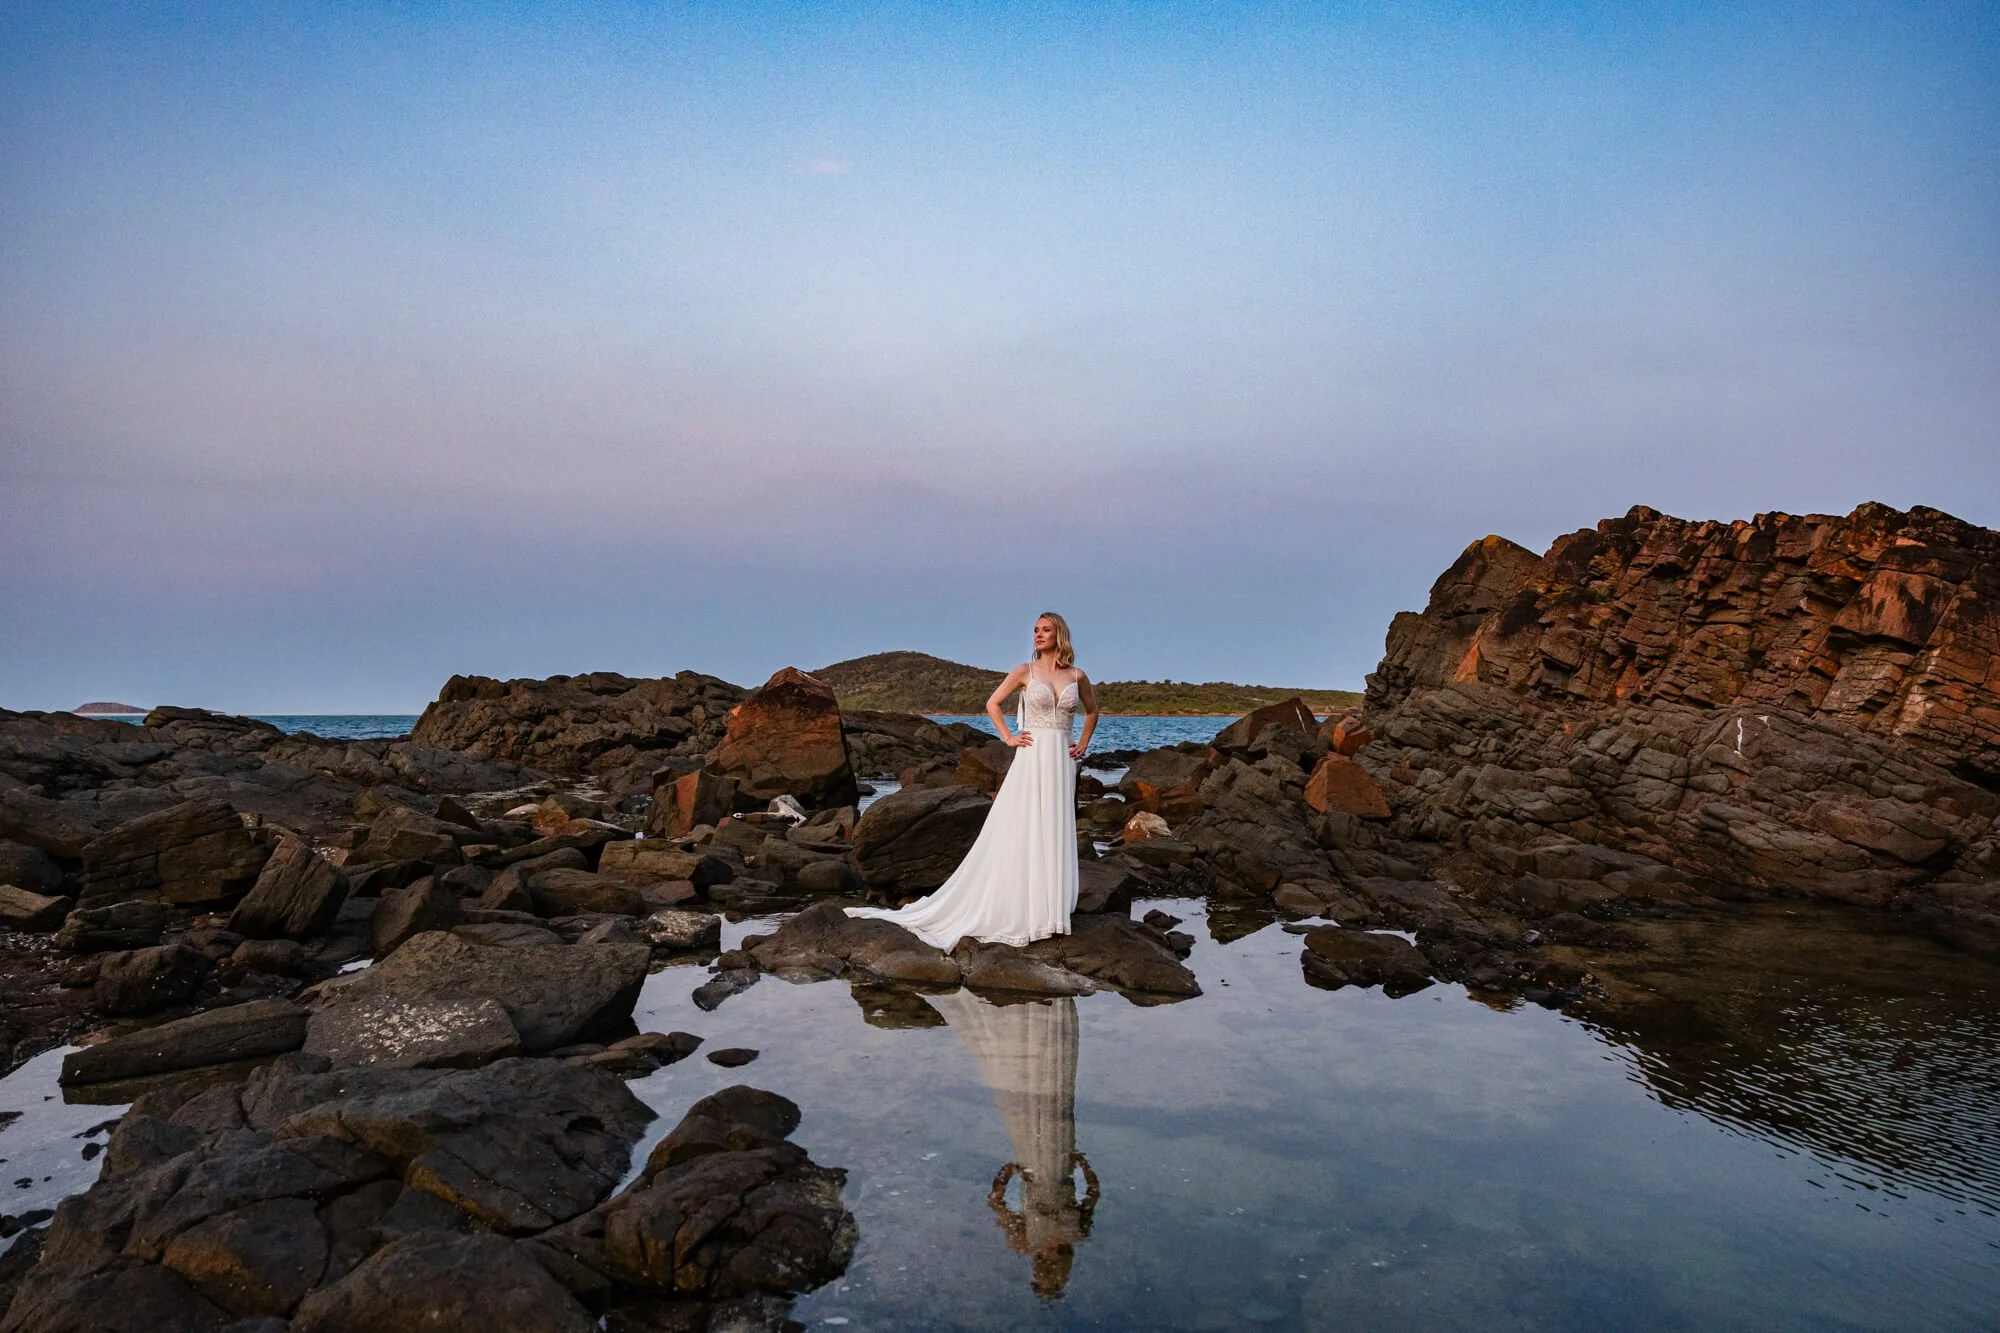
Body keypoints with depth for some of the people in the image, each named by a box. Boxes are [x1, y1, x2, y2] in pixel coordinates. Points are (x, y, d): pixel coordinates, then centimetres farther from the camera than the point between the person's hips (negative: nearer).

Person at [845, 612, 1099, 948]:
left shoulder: (1077, 676, 7)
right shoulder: (1025, 670, 1)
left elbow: (1092, 710, 23)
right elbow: (992, 704, 5)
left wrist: (1083, 744, 12)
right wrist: (1008, 738, -3)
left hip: (1061, 762, 3)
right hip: (1032, 758, -3)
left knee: (1055, 834, 6)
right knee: (1018, 831, -3)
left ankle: (1049, 910, 15)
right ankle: (1014, 911, 5)